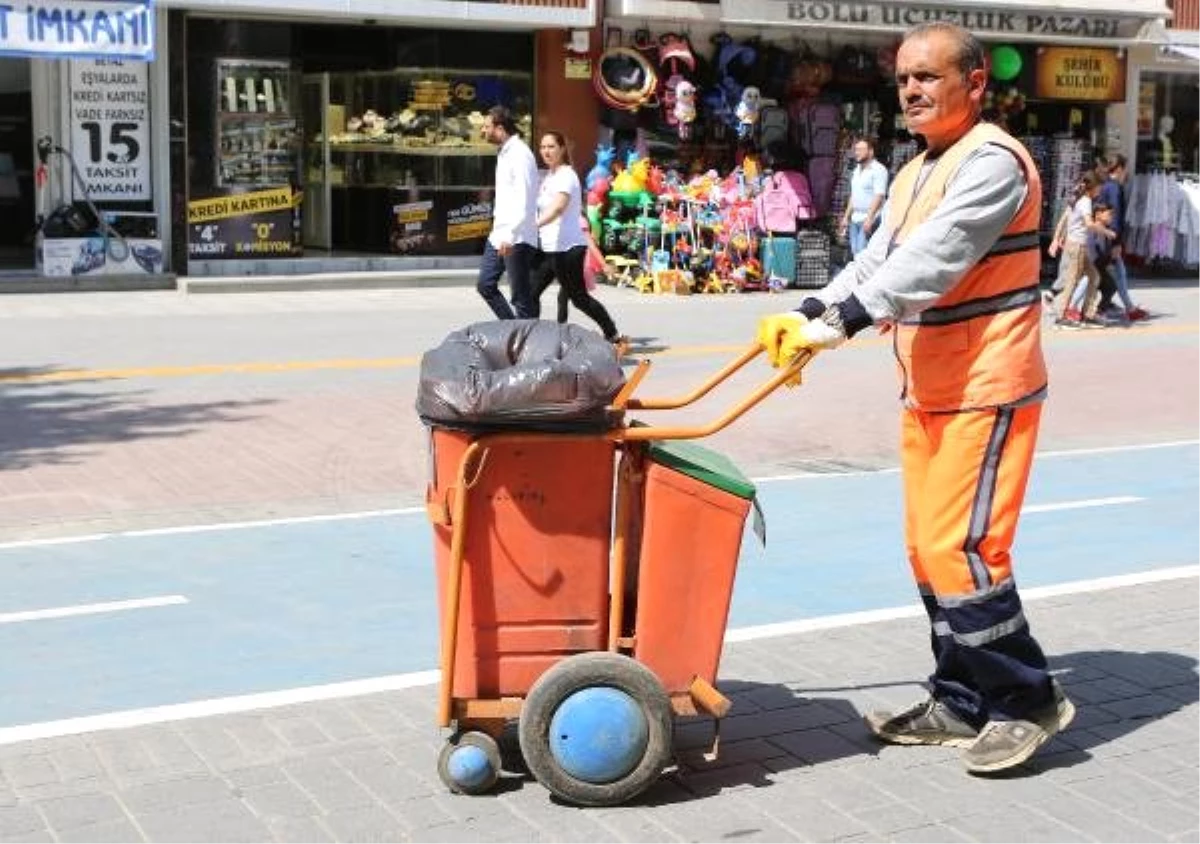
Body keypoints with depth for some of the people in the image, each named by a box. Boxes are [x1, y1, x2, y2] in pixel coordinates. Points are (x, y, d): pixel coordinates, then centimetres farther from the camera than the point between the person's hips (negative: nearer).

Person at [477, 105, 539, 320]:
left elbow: (524, 201, -22)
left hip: (516, 239, -10)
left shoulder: (520, 155, -15)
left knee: (521, 296, -5)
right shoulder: (503, 153, 15)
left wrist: (510, 235, -26)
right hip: (500, 235, 10)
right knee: (485, 285, 12)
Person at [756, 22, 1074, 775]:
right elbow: (878, 261, 10)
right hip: (928, 393, 9)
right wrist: (807, 315, -6)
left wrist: (839, 322, -33)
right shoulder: (914, 175, 16)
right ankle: (961, 703, 22)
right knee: (929, 548, 11)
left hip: (985, 392, -9)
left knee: (961, 549, -11)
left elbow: (932, 260, -26)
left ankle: (1028, 701, 5)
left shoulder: (993, 162, -15)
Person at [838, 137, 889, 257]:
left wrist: (869, 218, -24)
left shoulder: (878, 170, -8)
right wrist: (846, 217, 21)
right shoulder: (857, 170, 19)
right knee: (855, 252, 6)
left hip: (869, 219, -8)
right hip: (855, 219, 8)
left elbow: (879, 196, -16)